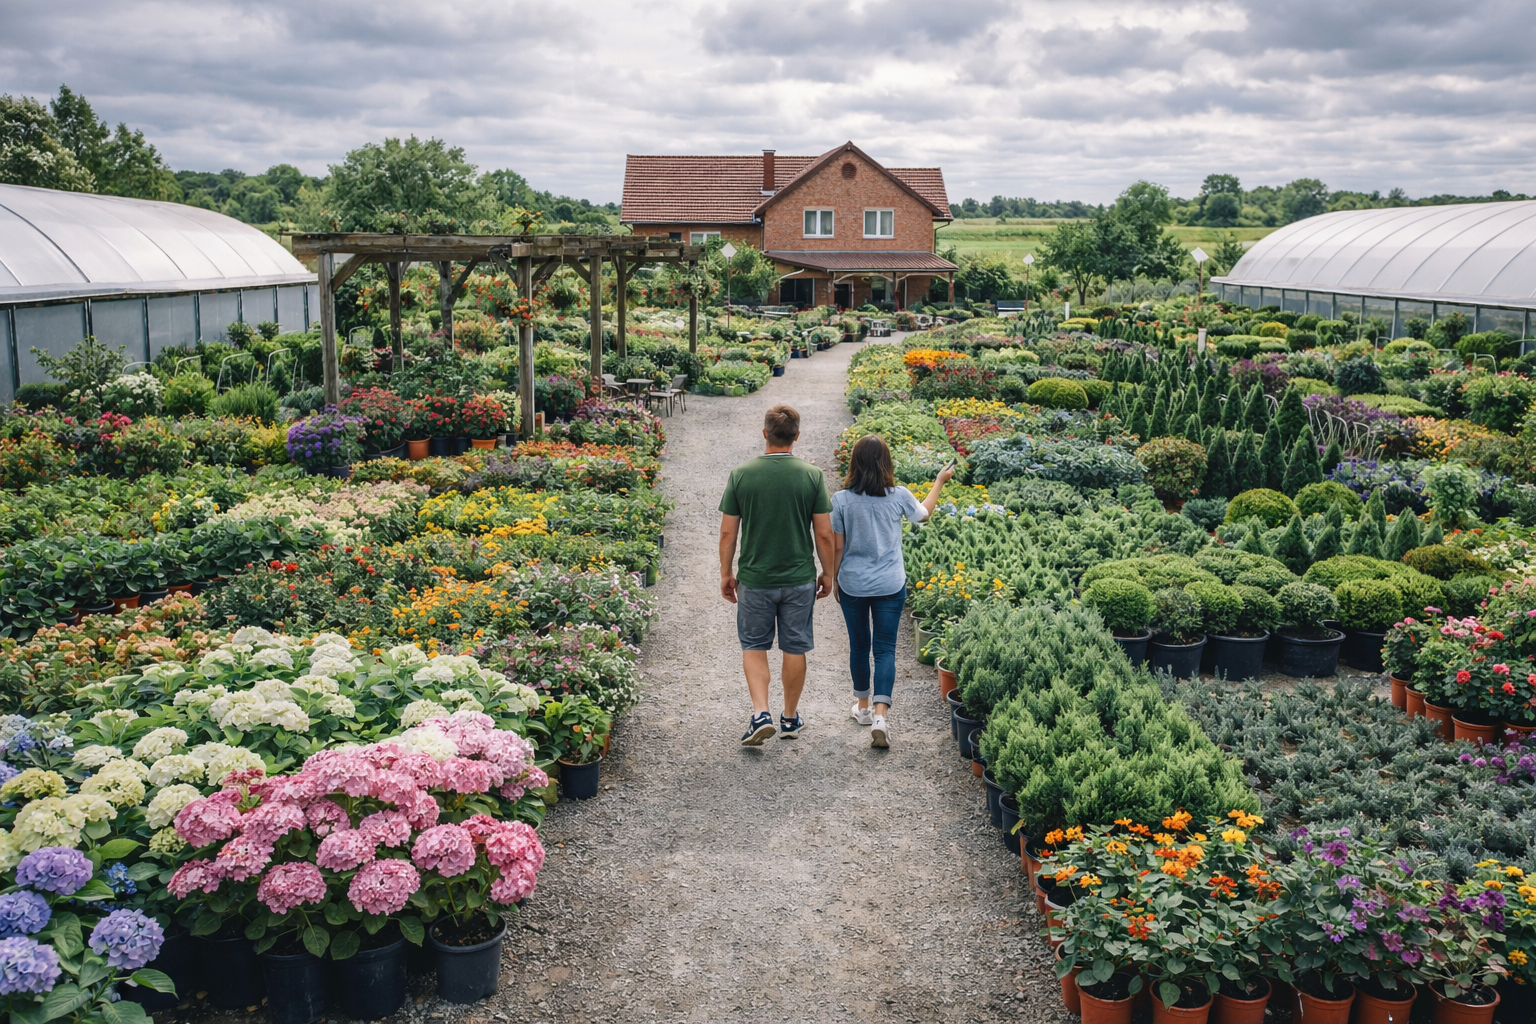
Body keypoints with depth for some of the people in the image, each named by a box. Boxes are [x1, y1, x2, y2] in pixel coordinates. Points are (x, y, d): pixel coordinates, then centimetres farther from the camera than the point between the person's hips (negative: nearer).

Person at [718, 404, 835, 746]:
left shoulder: (741, 475, -8)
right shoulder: (812, 476, -9)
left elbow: (727, 532, -4)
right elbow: (824, 534, -6)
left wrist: (726, 573, 9)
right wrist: (827, 573, 9)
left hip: (754, 579, 0)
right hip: (799, 579, 0)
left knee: (754, 646, 14)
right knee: (795, 648, 14)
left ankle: (761, 714, -1)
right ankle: (790, 718, 26)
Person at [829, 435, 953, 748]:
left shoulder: (841, 500, -11)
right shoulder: (899, 496, -9)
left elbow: (836, 547, -4)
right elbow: (924, 513, 14)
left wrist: (832, 578, 12)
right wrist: (940, 481, 28)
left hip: (852, 585, 1)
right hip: (890, 586, 0)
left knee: (859, 645, 17)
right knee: (885, 649, 4)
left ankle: (864, 706, 33)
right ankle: (880, 715, -10)